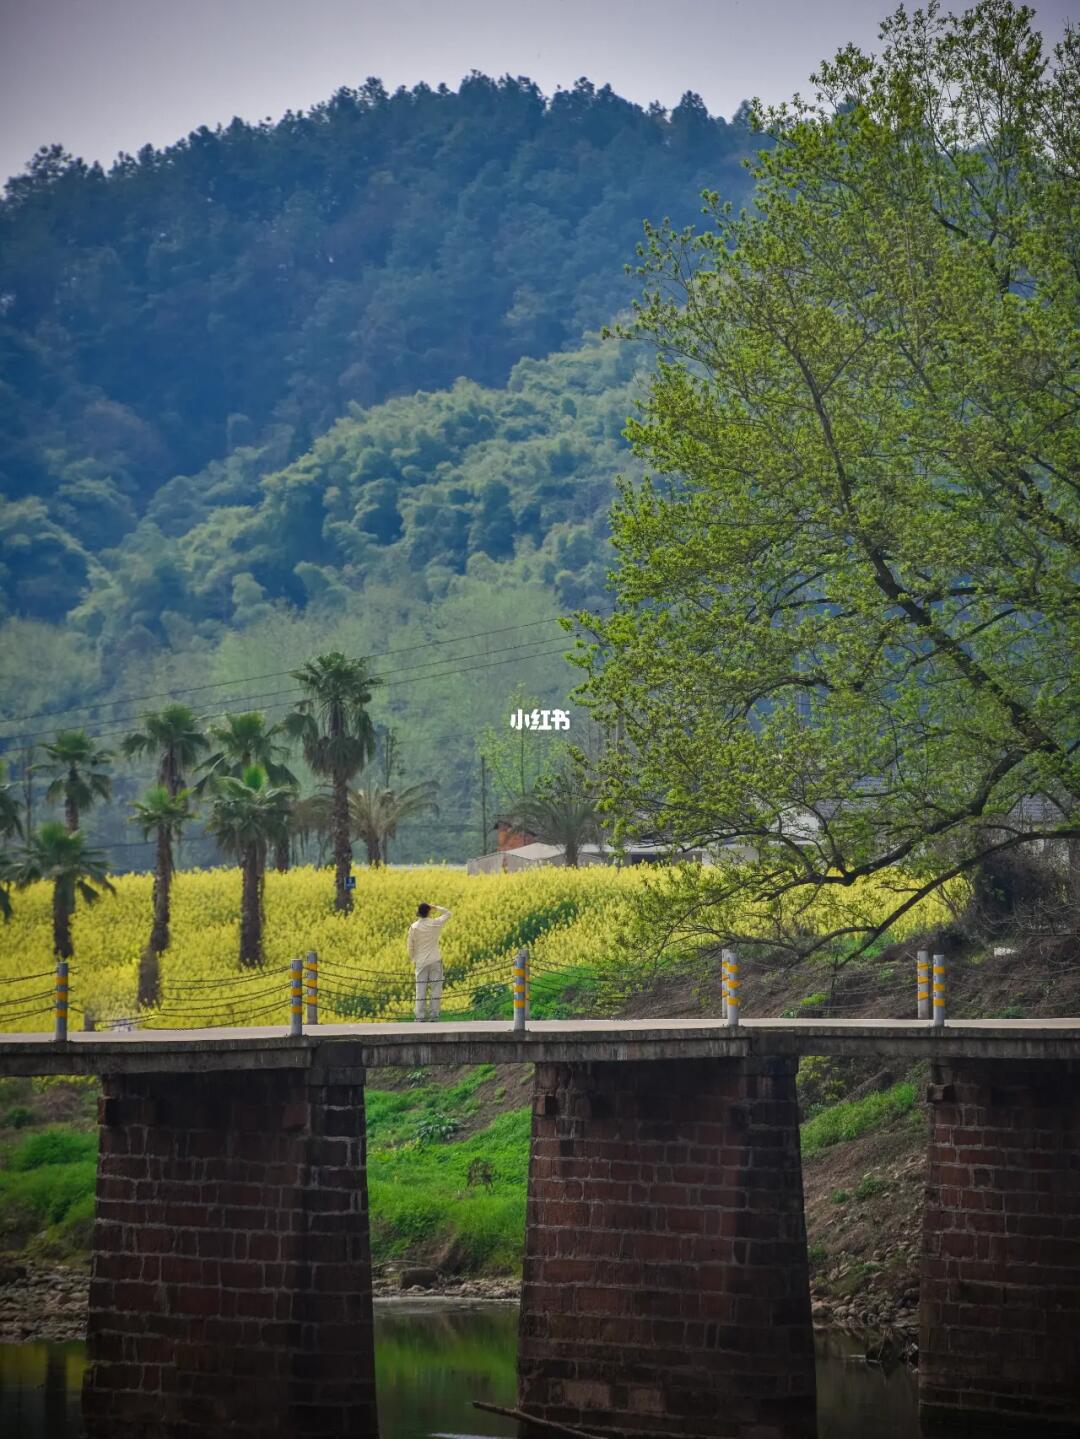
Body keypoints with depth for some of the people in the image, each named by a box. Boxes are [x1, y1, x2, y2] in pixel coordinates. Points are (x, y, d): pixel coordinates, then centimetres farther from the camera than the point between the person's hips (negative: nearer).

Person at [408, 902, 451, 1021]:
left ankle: (420, 1016, 1)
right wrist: (436, 907, 12)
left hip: (421, 962, 1)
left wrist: (413, 960, 14)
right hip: (435, 961, -1)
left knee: (421, 989, 3)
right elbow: (447, 913, 10)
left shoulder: (413, 927, -4)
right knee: (435, 988, 4)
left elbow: (410, 946, 2)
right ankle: (433, 1014, 1)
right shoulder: (435, 924, -7)